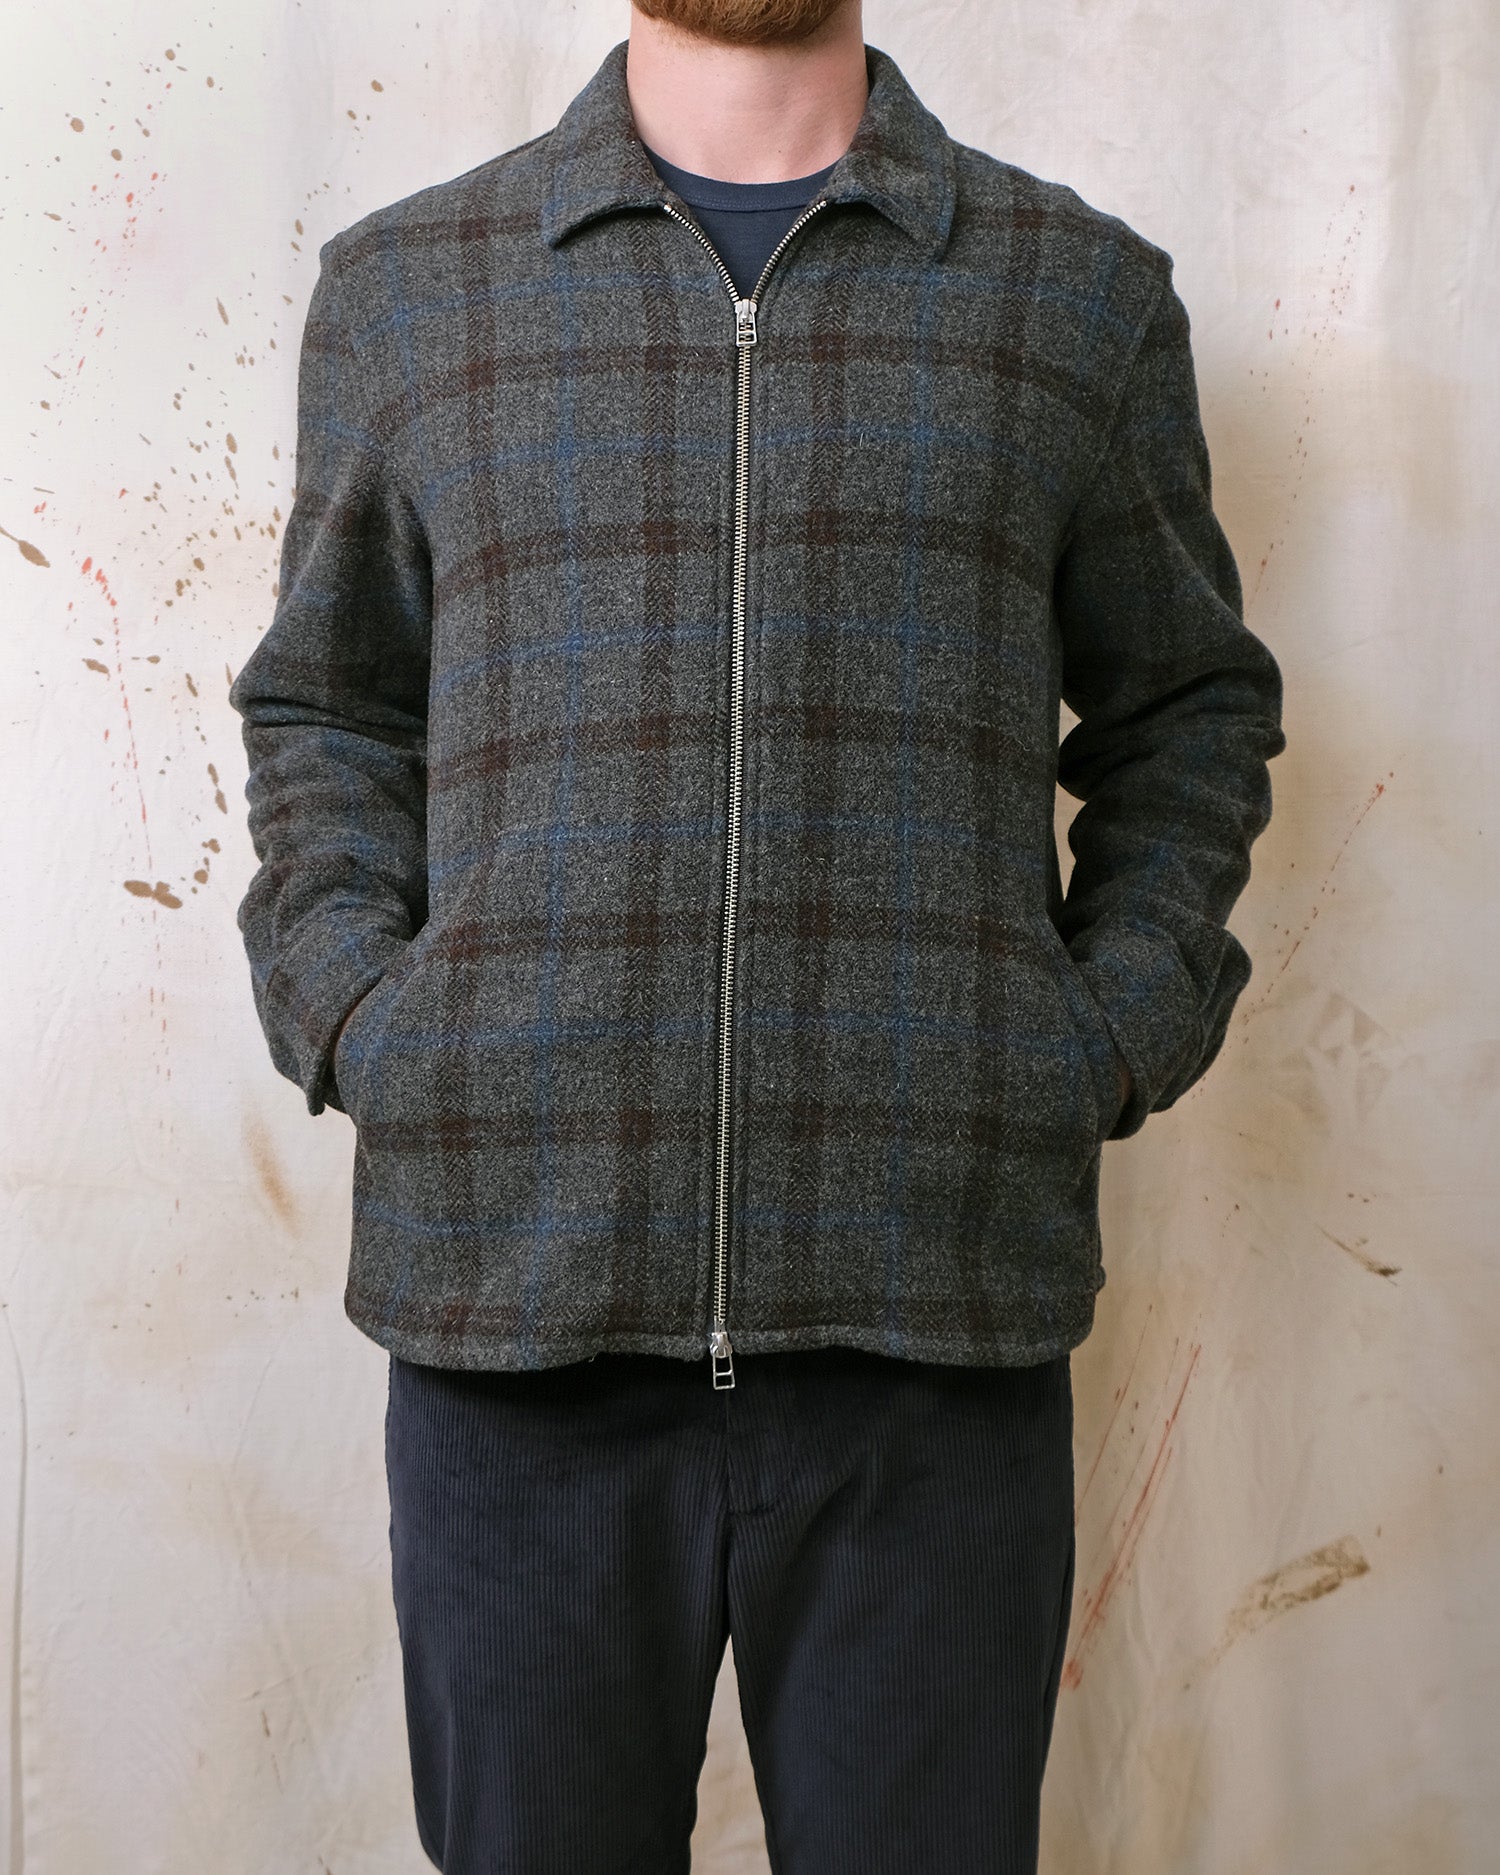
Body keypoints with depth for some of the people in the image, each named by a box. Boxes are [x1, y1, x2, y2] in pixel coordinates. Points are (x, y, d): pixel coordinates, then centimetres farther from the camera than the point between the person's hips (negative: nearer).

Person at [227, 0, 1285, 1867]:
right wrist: (352, 1029, 1)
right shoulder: (400, 285, 11)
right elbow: (325, 716, 17)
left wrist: (1110, 1045, 2)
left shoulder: (1086, 291, 10)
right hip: (514, 1302, 1)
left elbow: (1189, 710, 16)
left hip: (934, 1325, 0)